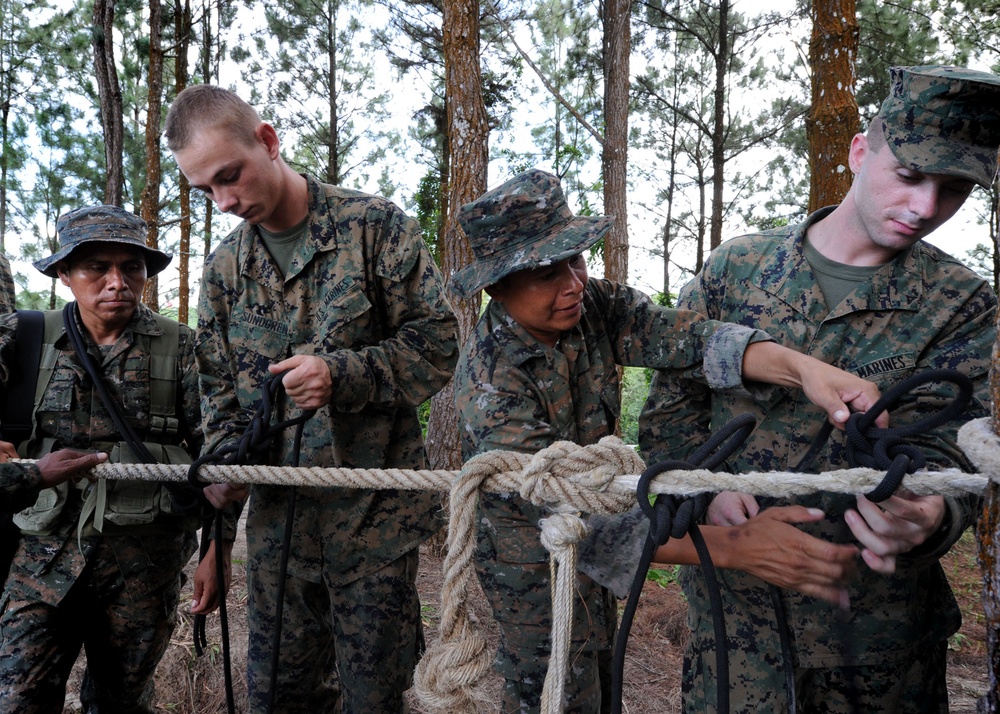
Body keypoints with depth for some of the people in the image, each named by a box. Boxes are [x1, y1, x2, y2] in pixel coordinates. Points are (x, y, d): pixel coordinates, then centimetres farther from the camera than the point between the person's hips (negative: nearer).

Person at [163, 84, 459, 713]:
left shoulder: (374, 225, -7)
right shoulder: (225, 266, 8)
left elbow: (439, 341, -9)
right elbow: (220, 386, 13)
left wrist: (341, 373, -22)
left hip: (373, 512, -4)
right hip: (276, 513, 5)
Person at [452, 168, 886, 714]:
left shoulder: (593, 303, -15)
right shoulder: (488, 384, -33)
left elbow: (681, 337, -30)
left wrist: (802, 366, -49)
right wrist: (731, 545, -50)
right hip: (532, 557, -6)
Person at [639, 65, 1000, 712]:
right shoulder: (736, 268, -2)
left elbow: (942, 450, -11)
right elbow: (671, 408, 1)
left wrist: (929, 517, -34)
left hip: (875, 620, 1)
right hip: (732, 596, 0)